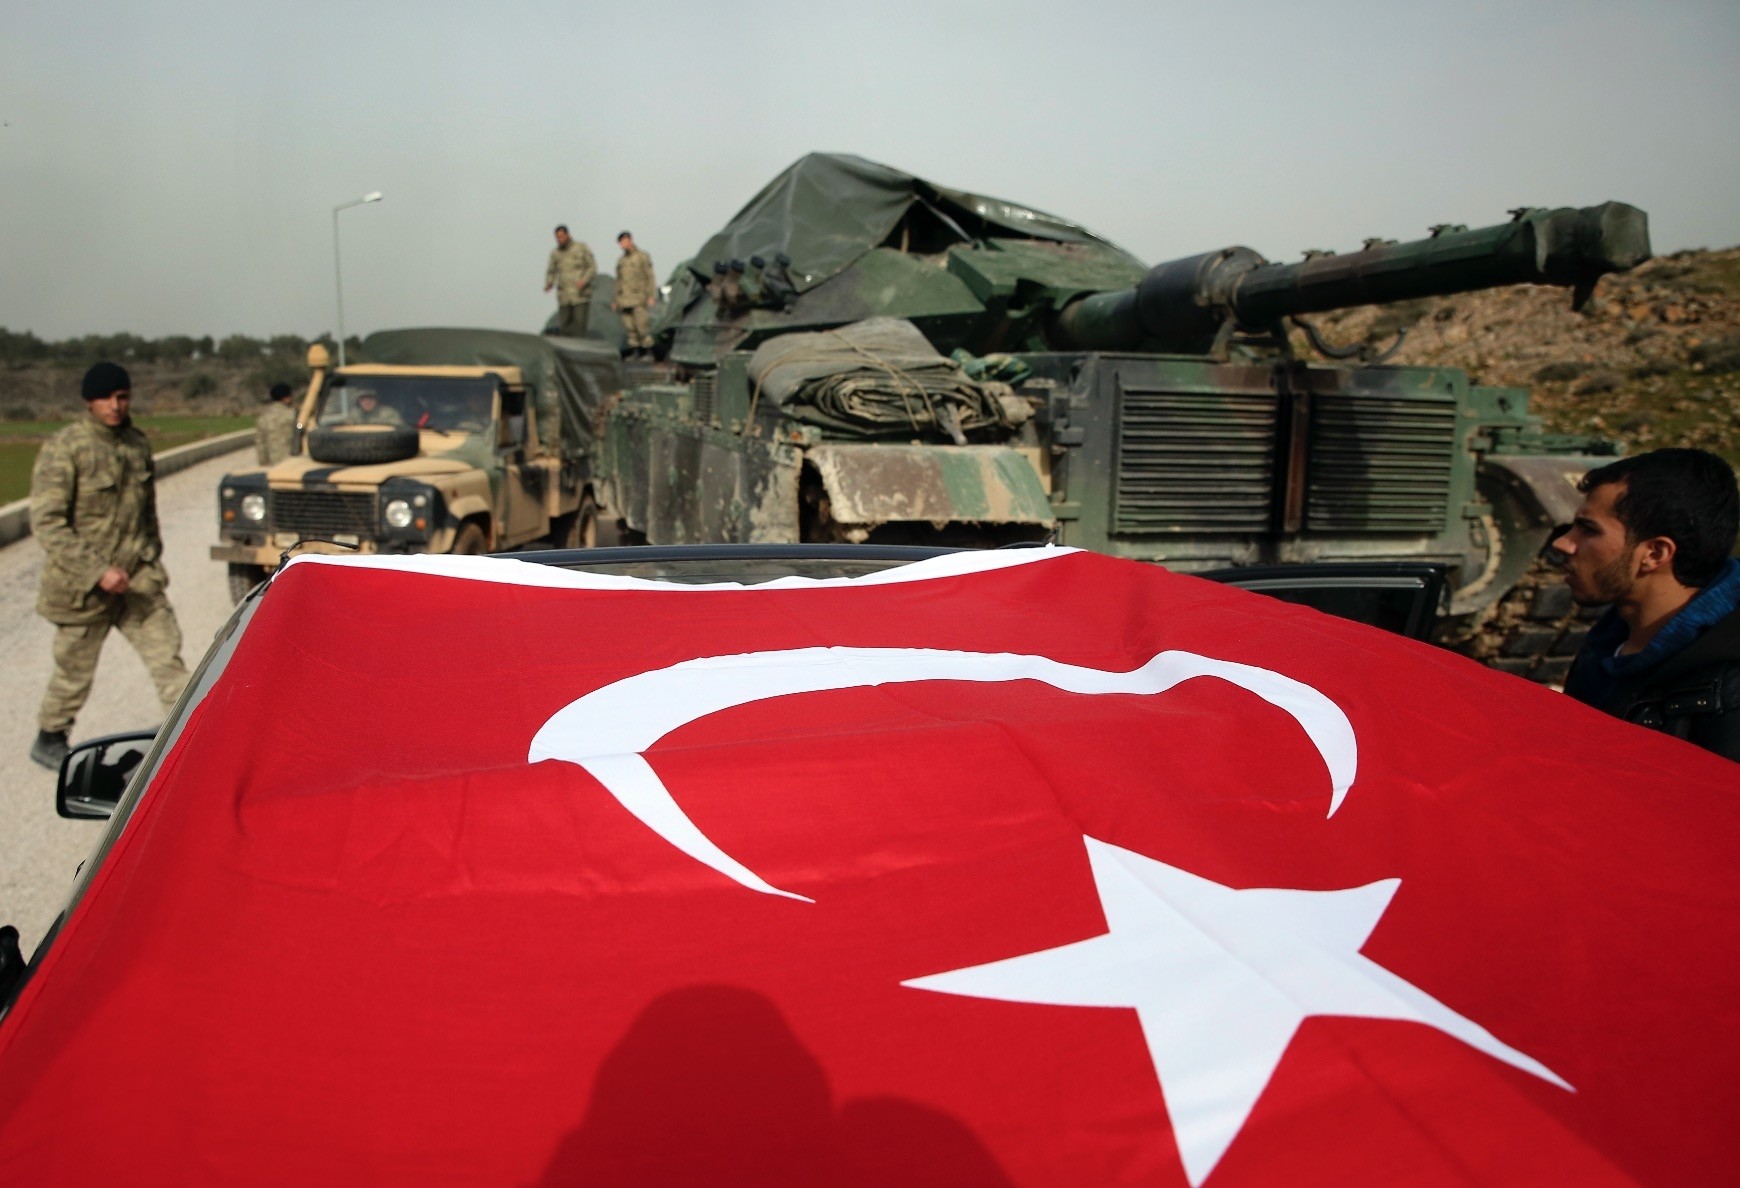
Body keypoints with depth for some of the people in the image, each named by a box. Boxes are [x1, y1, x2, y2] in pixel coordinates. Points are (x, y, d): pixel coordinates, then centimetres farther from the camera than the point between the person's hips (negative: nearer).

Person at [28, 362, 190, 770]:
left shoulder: (138, 443, 6)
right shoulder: (63, 449, -13)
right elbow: (46, 523, -17)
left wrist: (151, 560, 19)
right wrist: (98, 571, -23)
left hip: (139, 577, 5)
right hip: (83, 584, -4)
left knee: (167, 656, -3)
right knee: (75, 670, 11)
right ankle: (49, 740, 33)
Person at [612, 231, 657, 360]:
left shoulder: (643, 257, 3)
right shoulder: (620, 260, 19)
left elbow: (650, 277, -2)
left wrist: (651, 296, -11)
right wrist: (615, 300, 18)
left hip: (638, 299, -5)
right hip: (624, 299, 5)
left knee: (641, 325, -11)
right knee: (629, 327, 1)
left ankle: (648, 351, -5)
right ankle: (634, 352, 5)